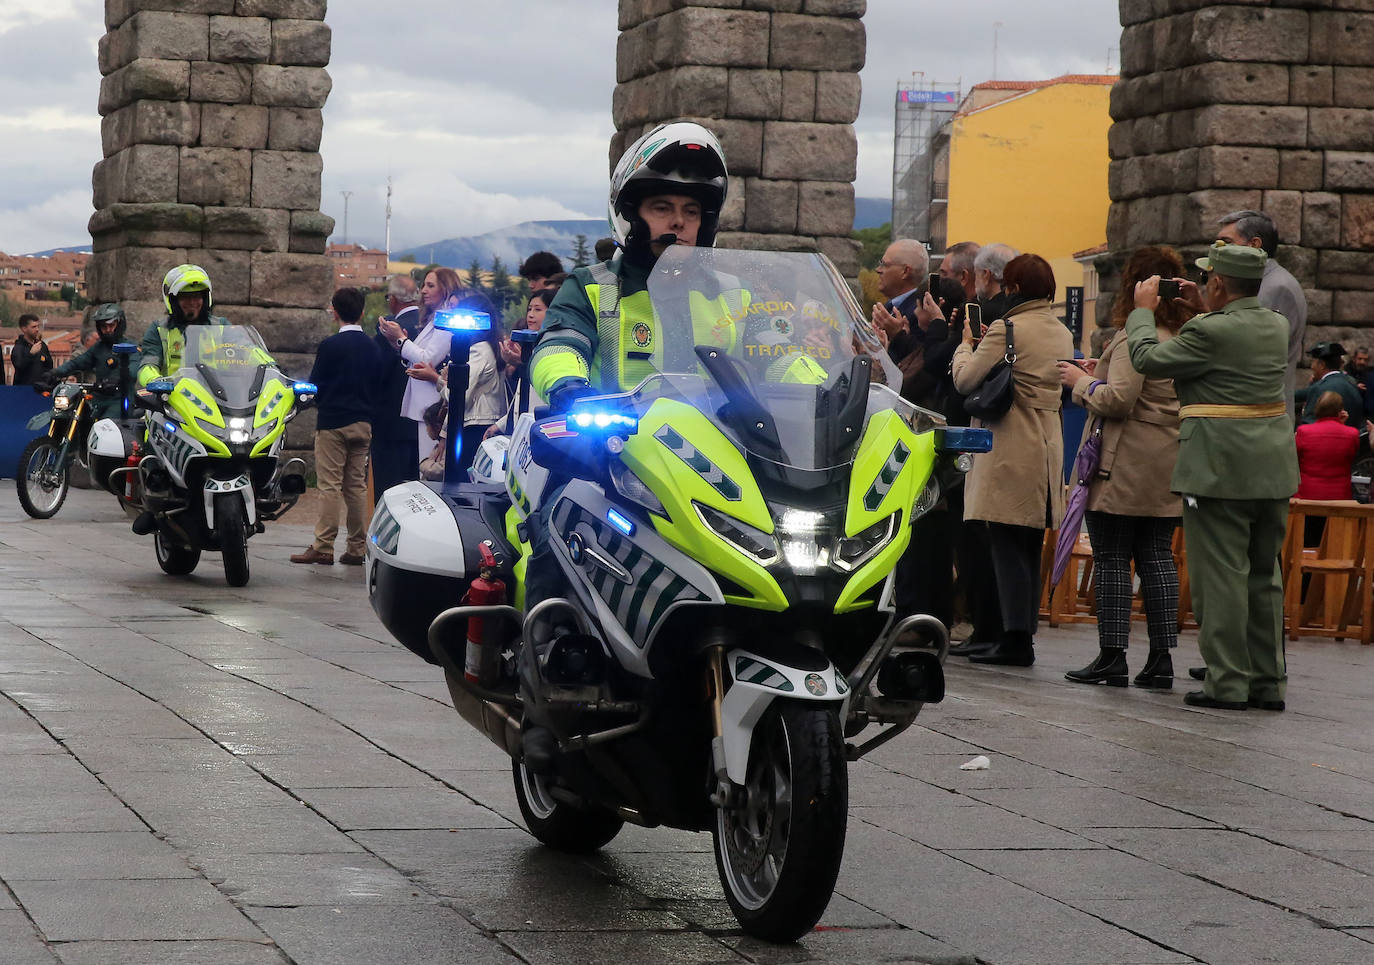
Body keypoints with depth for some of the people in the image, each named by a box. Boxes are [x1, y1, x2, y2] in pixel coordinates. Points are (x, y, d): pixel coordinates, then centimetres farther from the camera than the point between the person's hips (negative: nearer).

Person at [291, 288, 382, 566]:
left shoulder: (330, 345, -10)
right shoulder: (374, 348, 6)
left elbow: (315, 384, -5)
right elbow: (379, 386, 10)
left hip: (333, 422, -5)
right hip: (364, 422, 5)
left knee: (329, 485, -5)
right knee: (357, 485, 9)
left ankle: (323, 547, -7)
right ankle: (357, 548, 8)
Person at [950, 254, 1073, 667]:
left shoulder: (1007, 329, -12)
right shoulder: (1062, 333, 13)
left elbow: (965, 379, -11)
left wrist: (966, 345, 9)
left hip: (1010, 448, -8)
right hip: (1048, 444, 8)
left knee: (1007, 544, -7)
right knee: (1029, 547, 12)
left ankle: (1016, 637, -11)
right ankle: (1024, 632, 14)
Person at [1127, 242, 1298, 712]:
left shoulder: (1211, 332, -16)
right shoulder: (1277, 326, 7)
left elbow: (1148, 359, -6)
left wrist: (1143, 310, 9)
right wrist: (1207, 310, 28)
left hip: (1221, 469, -8)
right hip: (1273, 467, 8)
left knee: (1220, 575, -2)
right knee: (1264, 574, 13)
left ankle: (1228, 681, -2)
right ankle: (1268, 680, 16)